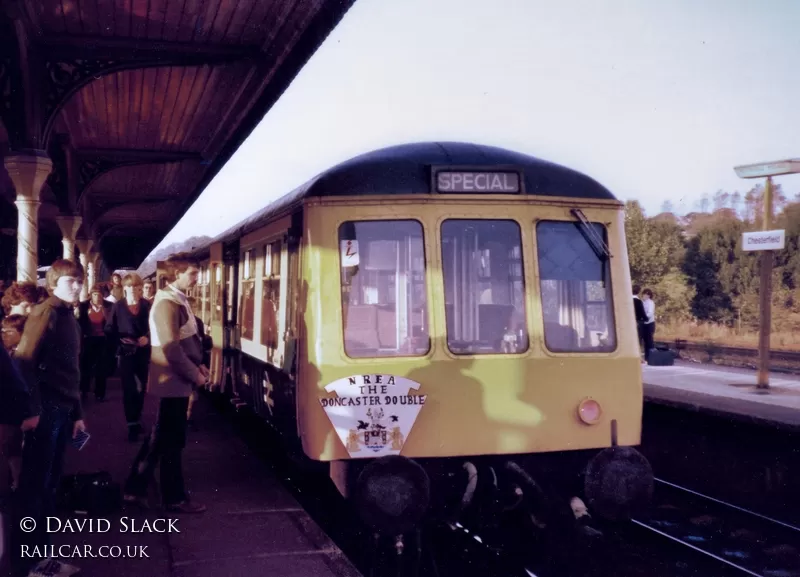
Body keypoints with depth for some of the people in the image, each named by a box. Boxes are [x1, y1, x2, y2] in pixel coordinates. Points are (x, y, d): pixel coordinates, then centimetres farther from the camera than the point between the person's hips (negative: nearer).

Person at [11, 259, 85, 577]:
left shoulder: (70, 319, 16)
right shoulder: (45, 313, -9)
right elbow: (25, 361, -16)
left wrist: (77, 413, 19)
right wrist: (32, 410, -19)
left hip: (62, 411, 8)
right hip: (45, 410, -8)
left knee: (49, 484, 13)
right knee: (33, 485, -2)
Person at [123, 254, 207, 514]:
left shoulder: (177, 299, 13)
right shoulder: (168, 302, -19)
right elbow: (171, 348, -25)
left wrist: (198, 365, 7)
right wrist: (194, 375, -17)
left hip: (176, 378, 10)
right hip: (174, 380, -10)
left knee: (162, 436, 16)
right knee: (172, 440, 2)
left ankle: (135, 488, 25)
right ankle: (175, 498, 13)